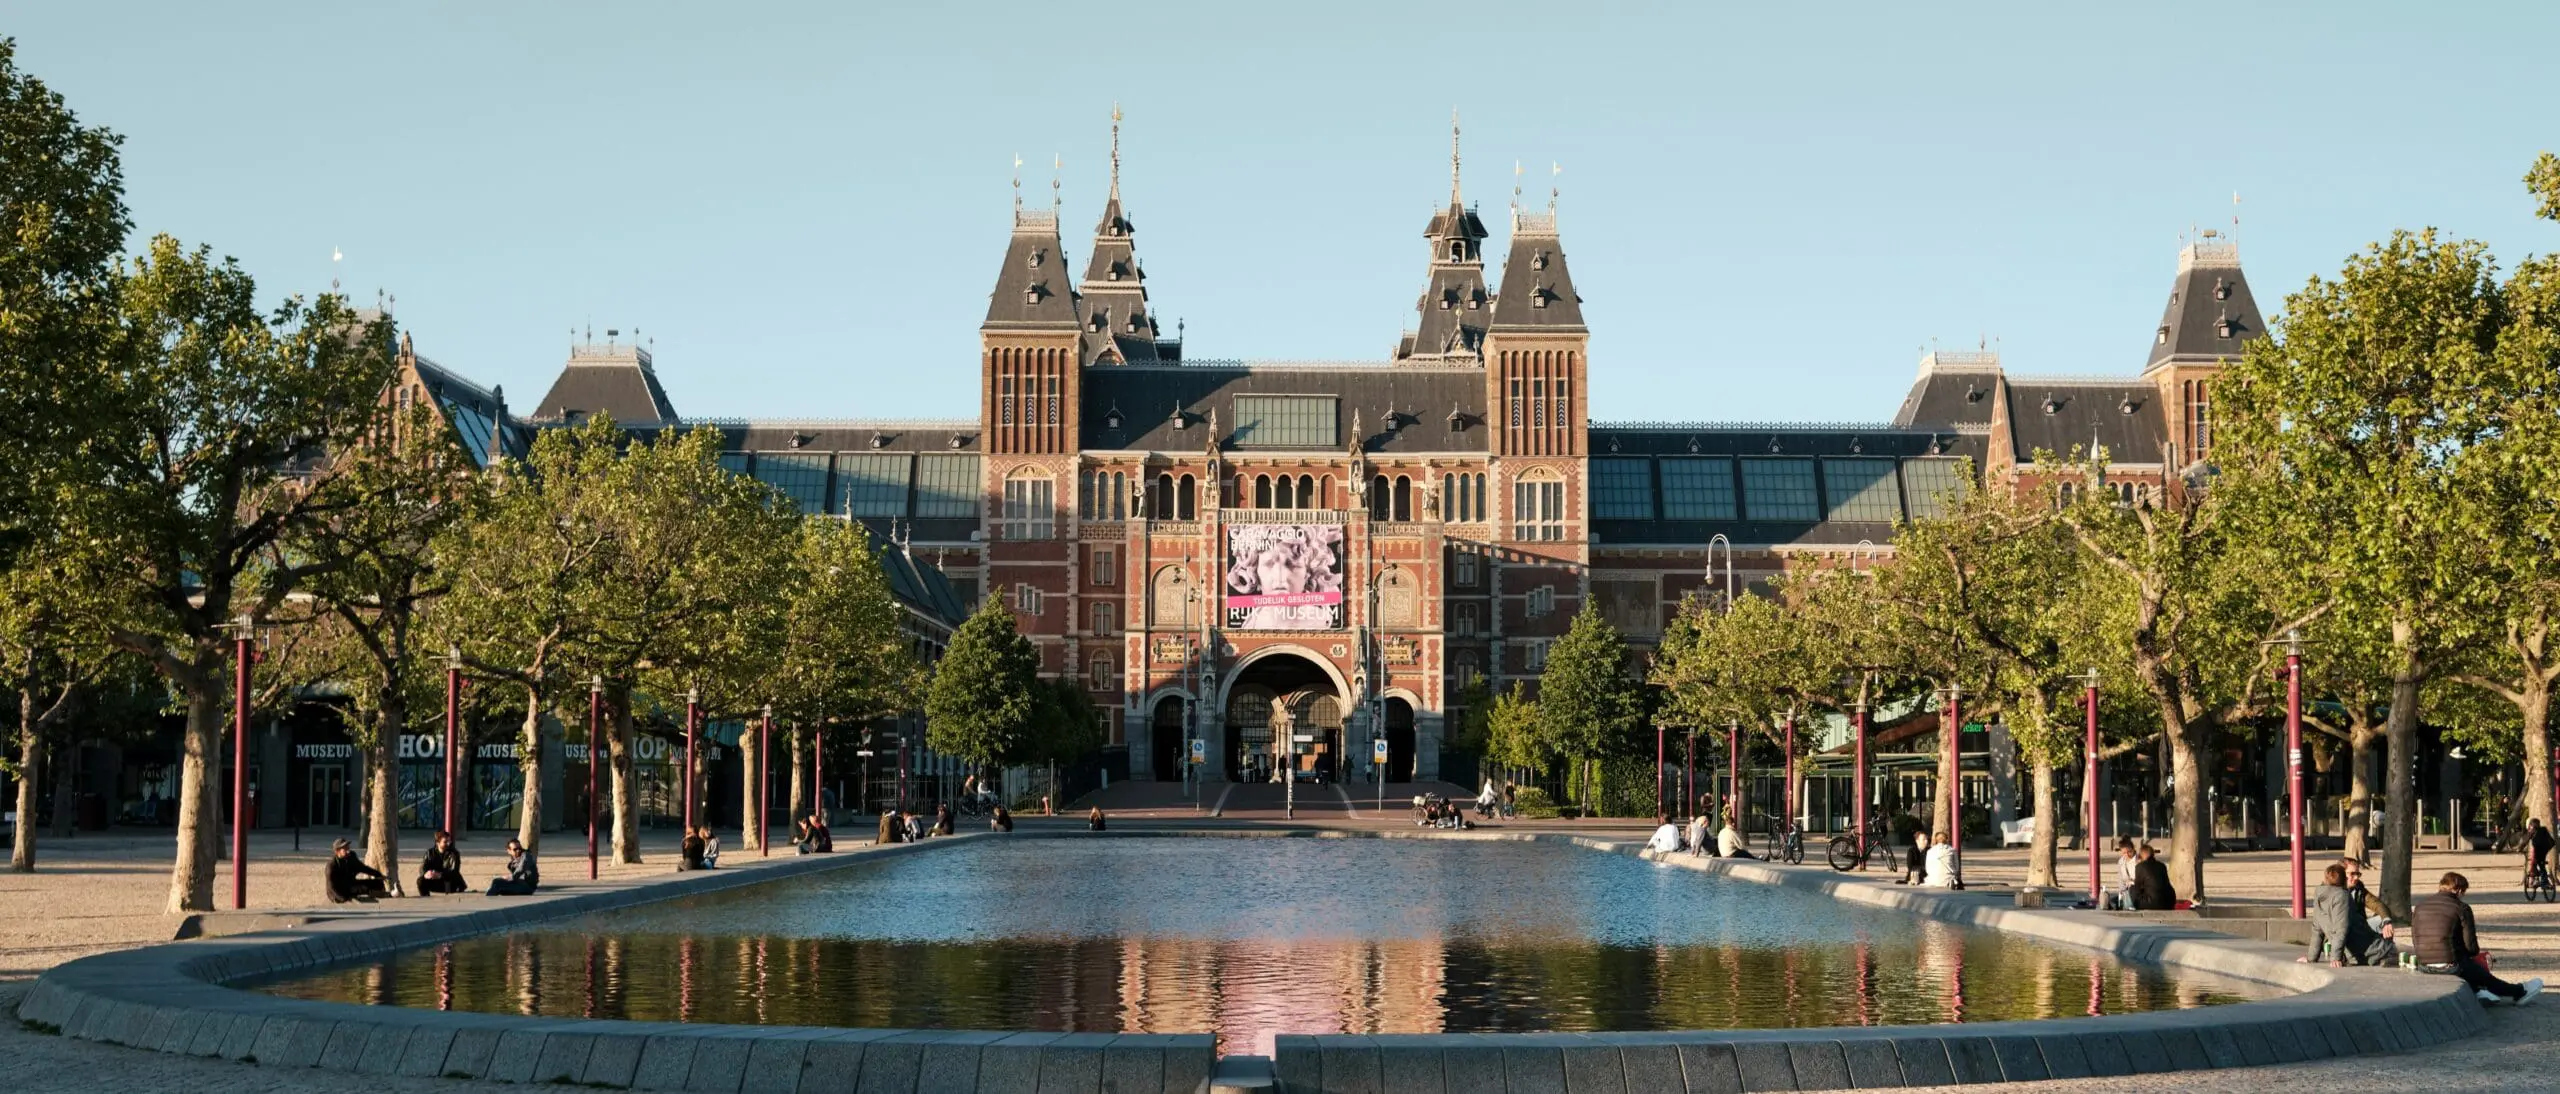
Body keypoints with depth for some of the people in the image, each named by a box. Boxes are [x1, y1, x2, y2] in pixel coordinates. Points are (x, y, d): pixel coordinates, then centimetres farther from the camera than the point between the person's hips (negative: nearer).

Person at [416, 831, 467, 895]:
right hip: (436, 884, 3)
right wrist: (425, 874, -37)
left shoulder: (454, 853, -14)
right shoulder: (431, 852, -3)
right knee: (421, 880, -21)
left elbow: (454, 872, -24)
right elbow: (422, 868, -12)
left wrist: (440, 875, -43)